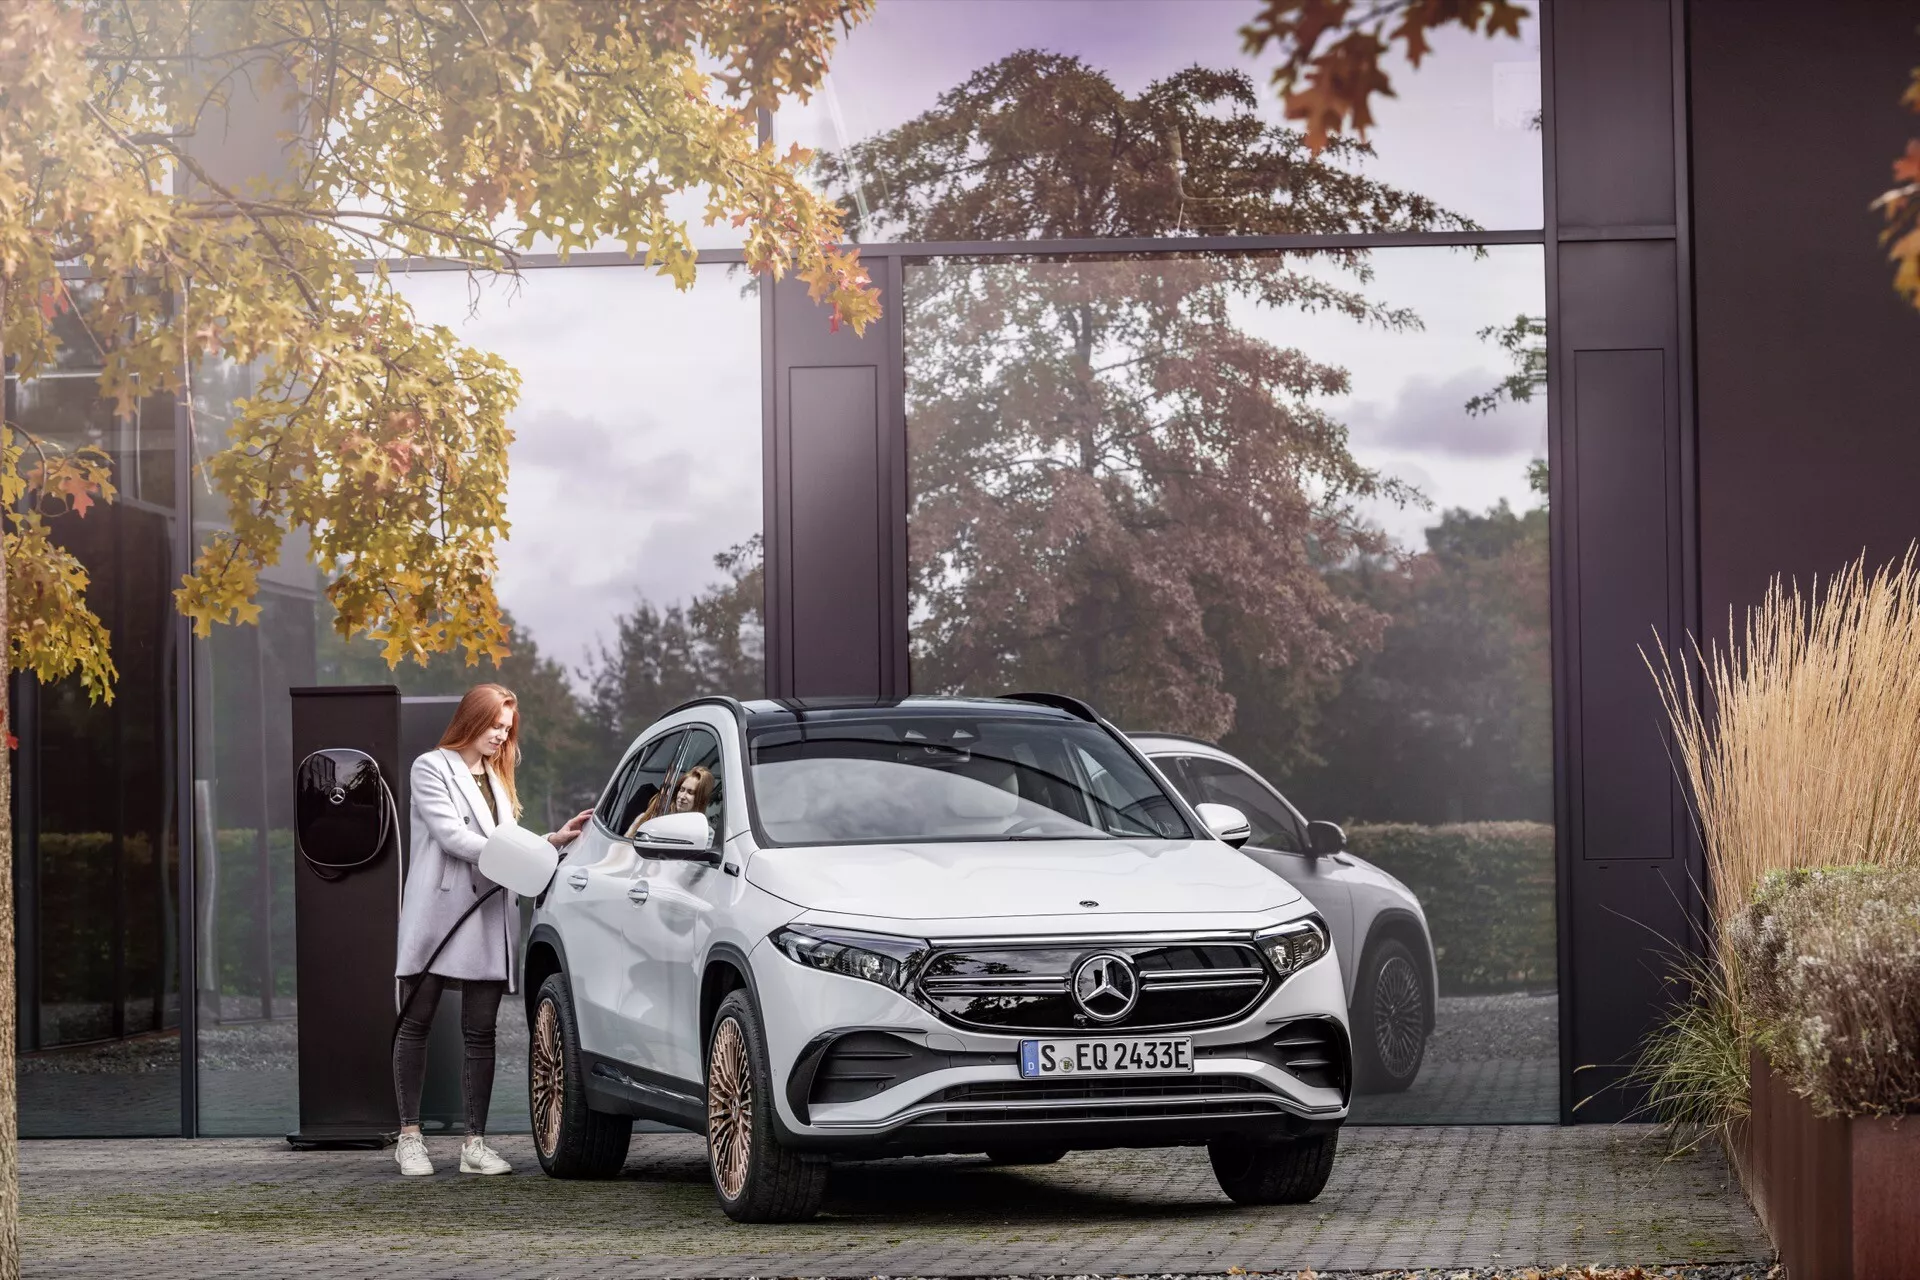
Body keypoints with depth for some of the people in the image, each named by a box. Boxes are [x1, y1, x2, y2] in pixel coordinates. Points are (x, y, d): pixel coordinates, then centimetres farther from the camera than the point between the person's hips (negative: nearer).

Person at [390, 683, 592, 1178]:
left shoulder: (497, 779, 24)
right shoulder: (432, 767, 1)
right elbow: (451, 835, -11)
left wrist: (555, 839, 6)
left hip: (487, 918, 6)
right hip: (437, 910, -6)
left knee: (480, 1033, 2)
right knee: (416, 1024, 0)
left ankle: (475, 1143, 2)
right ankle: (410, 1137, 5)